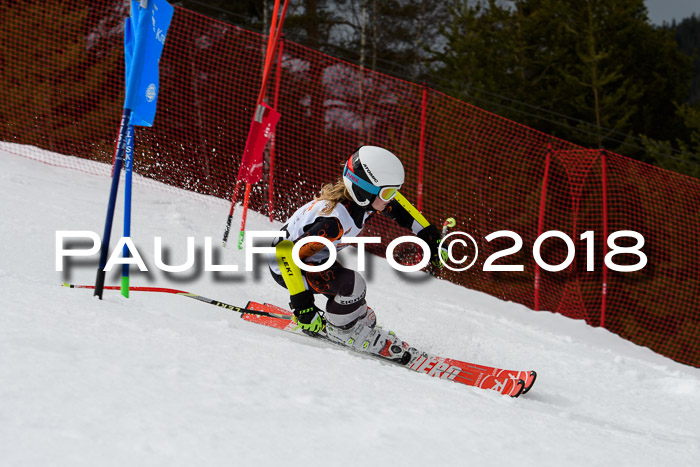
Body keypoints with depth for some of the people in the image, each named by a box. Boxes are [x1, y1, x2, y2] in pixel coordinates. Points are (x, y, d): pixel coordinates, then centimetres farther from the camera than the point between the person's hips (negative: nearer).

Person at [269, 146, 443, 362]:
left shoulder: (364, 200, -15)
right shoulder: (335, 222, -40)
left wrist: (427, 233, 6)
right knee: (351, 284, -23)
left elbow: (395, 205, 8)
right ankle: (342, 332, 0)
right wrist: (301, 303, -42)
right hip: (287, 265, -9)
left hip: (311, 257, 9)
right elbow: (288, 254, -42)